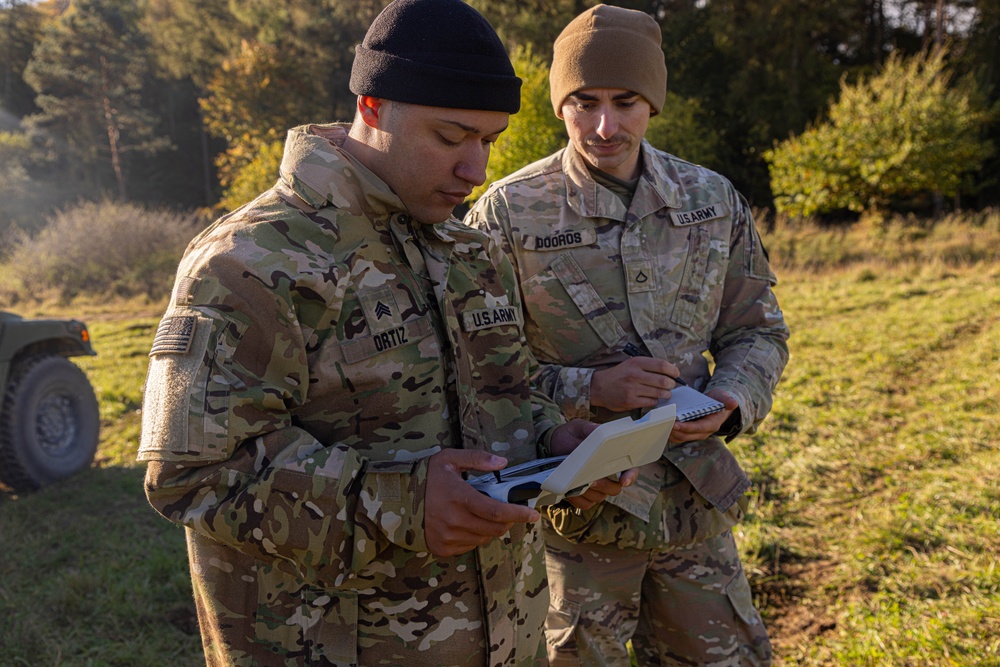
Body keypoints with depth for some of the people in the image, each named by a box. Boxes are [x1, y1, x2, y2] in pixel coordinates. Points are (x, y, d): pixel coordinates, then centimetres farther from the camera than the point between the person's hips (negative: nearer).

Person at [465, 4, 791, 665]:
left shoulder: (713, 200, 1)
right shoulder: (507, 214, -12)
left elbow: (758, 331, 10)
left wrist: (732, 402, -11)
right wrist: (589, 389, -22)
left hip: (696, 503, 4)